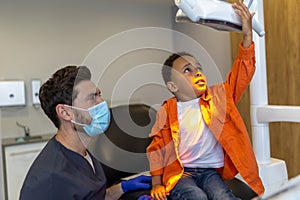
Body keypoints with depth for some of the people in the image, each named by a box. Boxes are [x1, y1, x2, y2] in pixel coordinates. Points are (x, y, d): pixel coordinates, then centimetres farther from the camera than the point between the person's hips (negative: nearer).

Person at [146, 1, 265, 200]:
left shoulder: (217, 97, 4)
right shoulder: (167, 111, -1)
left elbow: (242, 75, -3)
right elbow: (157, 146, 4)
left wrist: (247, 36, -14)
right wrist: (157, 183, 0)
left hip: (211, 171, 2)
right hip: (179, 173, -2)